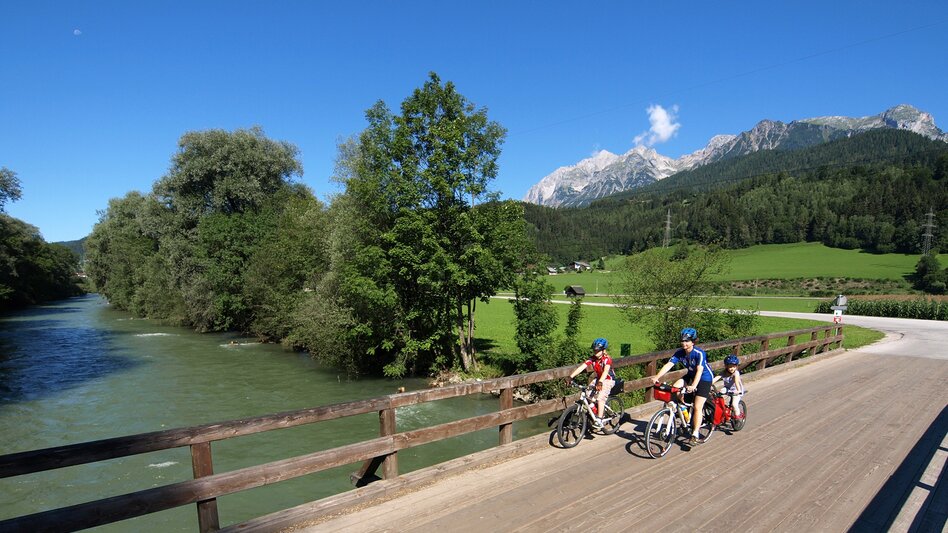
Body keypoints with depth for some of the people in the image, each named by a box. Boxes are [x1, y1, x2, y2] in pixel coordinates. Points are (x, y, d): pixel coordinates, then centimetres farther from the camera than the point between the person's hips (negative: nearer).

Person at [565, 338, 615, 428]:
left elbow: (605, 371, -42)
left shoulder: (607, 359, -25)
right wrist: (570, 377, -33)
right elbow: (582, 367, -22)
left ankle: (599, 420, -16)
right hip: (598, 378, 6)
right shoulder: (592, 359, -12)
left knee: (600, 398, -22)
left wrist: (600, 382, -59)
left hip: (608, 380, -6)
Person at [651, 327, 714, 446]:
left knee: (697, 407, -13)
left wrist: (693, 386, -55)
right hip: (691, 375, 6)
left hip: (704, 378, -6)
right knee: (674, 389, -18)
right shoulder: (680, 352, -13)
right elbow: (668, 365, -22)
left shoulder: (699, 353, -28)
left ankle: (695, 435, -5)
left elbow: (699, 370, -40)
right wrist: (657, 377, -36)